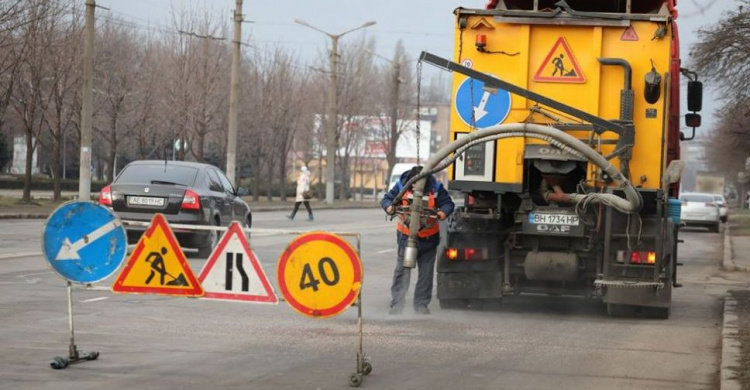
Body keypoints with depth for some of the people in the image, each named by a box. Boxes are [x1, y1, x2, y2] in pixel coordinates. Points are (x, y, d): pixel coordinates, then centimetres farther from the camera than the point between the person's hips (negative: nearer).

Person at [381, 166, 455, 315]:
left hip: (429, 239, 1)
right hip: (406, 237, -1)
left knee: (426, 273, 9)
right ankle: (396, 305, -2)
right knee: (402, 271, -5)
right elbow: (387, 199, -4)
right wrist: (389, 207, -28)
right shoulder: (402, 186, -9)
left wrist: (443, 213, -29)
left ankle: (421, 305, 20)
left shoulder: (435, 188, -9)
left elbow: (448, 203, -7)